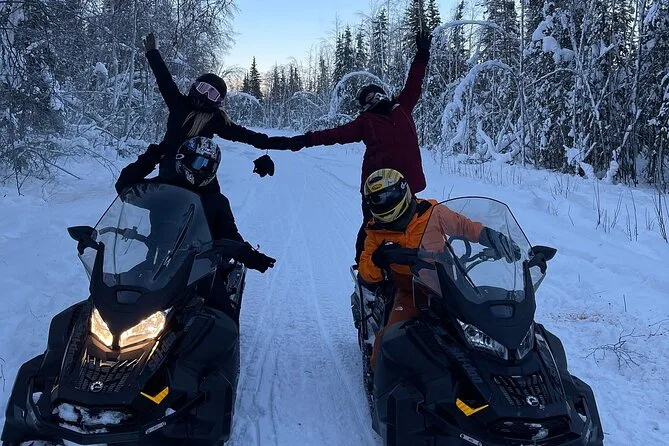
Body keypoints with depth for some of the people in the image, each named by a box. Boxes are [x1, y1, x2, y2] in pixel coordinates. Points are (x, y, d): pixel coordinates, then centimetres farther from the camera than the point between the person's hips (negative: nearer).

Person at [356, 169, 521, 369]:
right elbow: (366, 279, 2)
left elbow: (464, 226, 10)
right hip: (409, 295, 1)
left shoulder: (432, 213, -4)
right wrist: (377, 260, -19)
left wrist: (492, 237, -4)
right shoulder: (376, 232, 1)